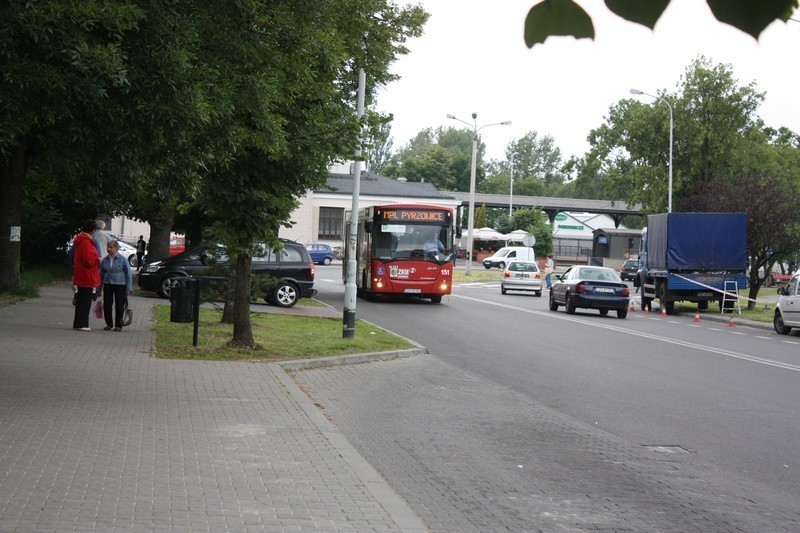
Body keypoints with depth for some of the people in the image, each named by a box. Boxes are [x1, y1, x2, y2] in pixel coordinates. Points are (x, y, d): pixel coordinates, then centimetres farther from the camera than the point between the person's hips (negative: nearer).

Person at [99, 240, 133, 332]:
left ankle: (118, 325, 11)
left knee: (119, 306, 0)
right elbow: (101, 274, 15)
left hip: (120, 285, -4)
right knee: (107, 305, 4)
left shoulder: (122, 259, -4)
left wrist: (129, 289, -7)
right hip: (107, 284, 4)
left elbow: (128, 275, -2)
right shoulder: (105, 260, 6)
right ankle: (109, 324, 17)